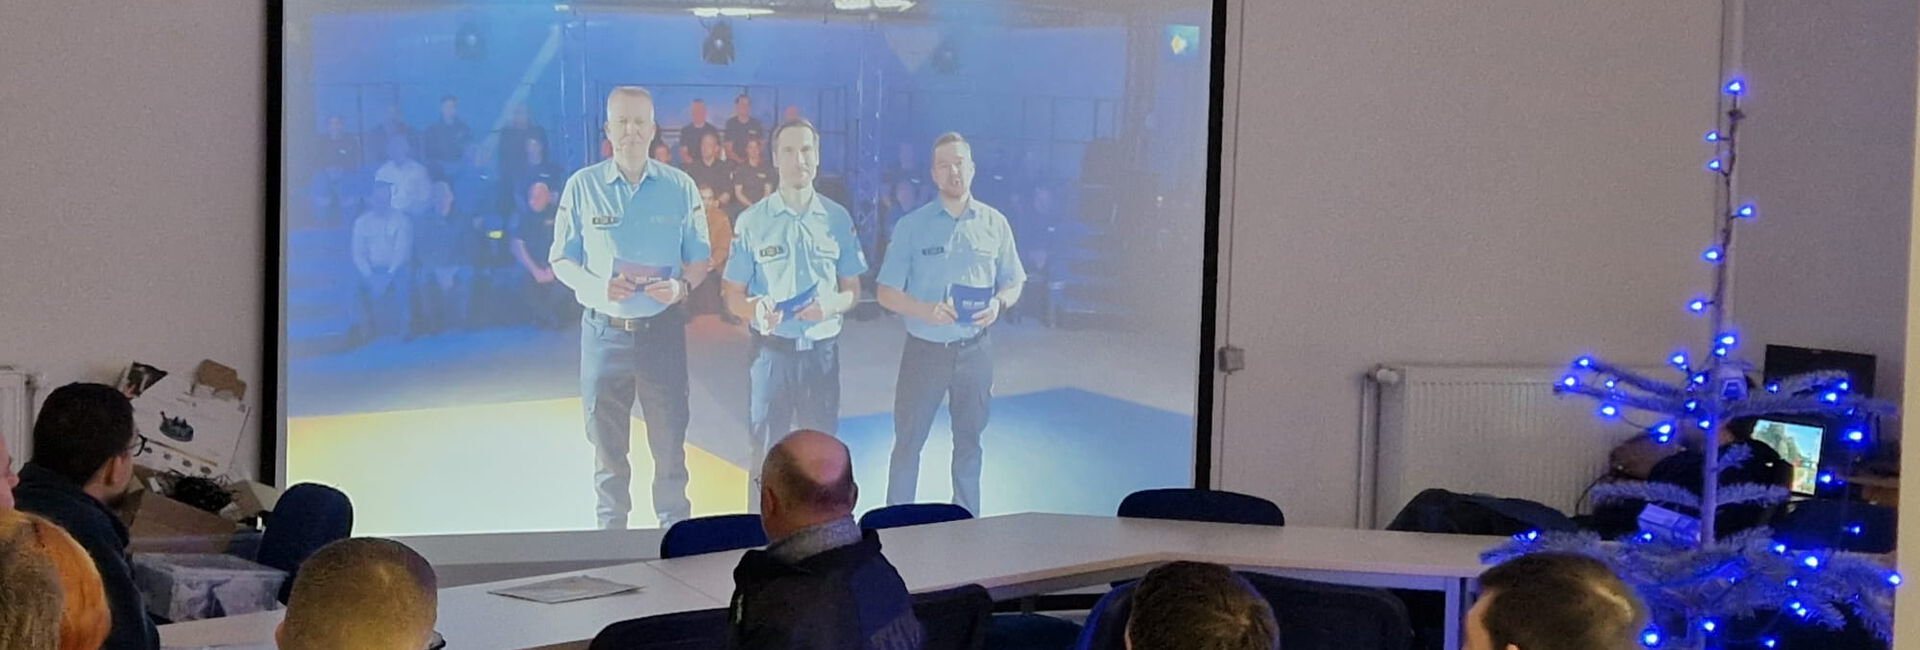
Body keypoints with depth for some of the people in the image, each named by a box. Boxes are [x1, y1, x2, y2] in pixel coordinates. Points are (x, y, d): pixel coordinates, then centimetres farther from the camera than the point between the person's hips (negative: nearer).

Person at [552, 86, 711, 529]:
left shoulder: (680, 188, 2)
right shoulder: (582, 187, 1)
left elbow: (699, 259, 7)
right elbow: (561, 260, 3)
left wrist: (682, 286, -15)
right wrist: (596, 285, -16)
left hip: (663, 330, 0)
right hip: (604, 331, 0)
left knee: (670, 440, 4)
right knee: (607, 444, 9)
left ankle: (675, 527, 15)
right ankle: (611, 530, 21)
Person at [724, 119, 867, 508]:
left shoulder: (838, 219, 3)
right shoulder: (752, 221, -2)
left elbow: (853, 290, 9)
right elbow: (733, 295, 1)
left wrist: (832, 306, -15)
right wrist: (756, 311, -22)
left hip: (823, 351, 2)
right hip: (772, 351, -2)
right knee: (765, 453, 3)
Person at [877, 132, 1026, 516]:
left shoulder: (995, 224, 0)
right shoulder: (911, 226, -5)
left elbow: (1013, 284, 8)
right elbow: (887, 293, -5)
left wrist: (999, 303, -15)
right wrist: (926, 311, -24)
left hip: (974, 350, 2)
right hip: (924, 350, -2)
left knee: (969, 442, 13)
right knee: (908, 442, 4)